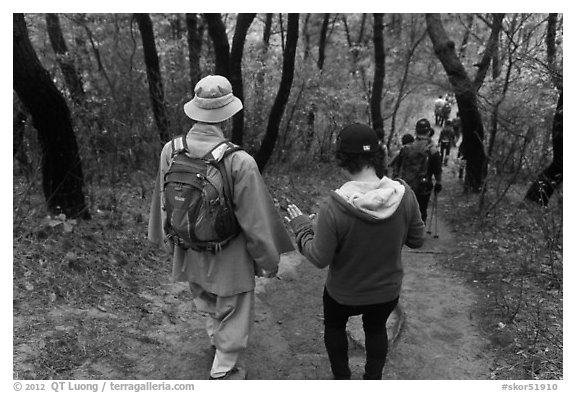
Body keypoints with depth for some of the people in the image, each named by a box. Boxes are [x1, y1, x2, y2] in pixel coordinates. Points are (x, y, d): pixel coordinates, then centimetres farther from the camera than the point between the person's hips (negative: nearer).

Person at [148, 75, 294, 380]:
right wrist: (269, 259, -3)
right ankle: (222, 373, 37)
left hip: (190, 253, 5)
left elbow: (164, 204, 2)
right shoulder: (239, 162, -29)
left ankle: (216, 340, 57)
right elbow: (255, 220, -20)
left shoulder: (171, 151, -13)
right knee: (233, 317, 19)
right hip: (229, 257, -5)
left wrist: (169, 241, 19)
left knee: (206, 303, 31)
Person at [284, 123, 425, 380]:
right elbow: (417, 240, -8)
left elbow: (319, 259, -21)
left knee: (334, 326, 31)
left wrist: (301, 227, -7)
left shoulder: (334, 207, -33)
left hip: (344, 294, -2)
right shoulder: (404, 194, -23)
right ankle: (373, 380, 49)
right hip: (388, 291, 3)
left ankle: (342, 380, 44)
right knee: (376, 330, 33)